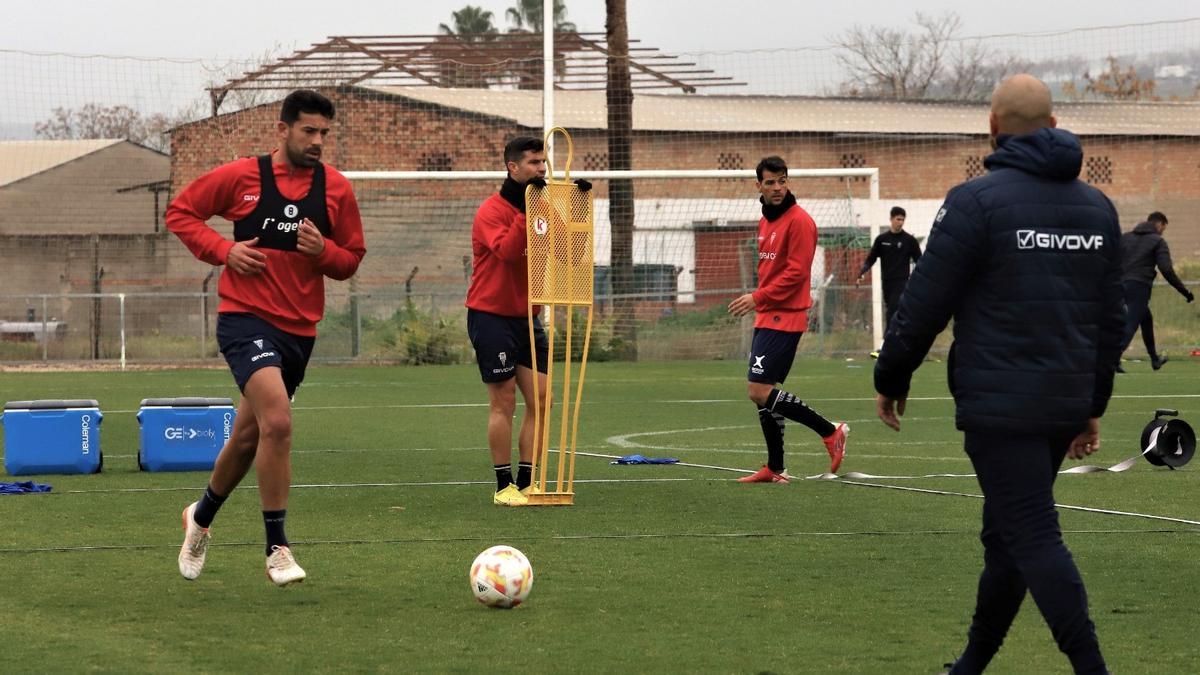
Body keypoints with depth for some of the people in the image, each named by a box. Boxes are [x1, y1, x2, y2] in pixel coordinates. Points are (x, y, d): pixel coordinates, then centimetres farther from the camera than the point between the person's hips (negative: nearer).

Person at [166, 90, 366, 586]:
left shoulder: (337, 189, 4)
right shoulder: (241, 176, -4)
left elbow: (351, 261, 12)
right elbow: (180, 212, 7)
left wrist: (324, 250, -11)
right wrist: (223, 249, -9)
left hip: (299, 328, 5)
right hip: (245, 317, -5)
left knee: (248, 438, 15)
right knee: (277, 422, -24)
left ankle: (201, 516, 43)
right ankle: (277, 549, -16)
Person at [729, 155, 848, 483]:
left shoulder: (799, 221, -12)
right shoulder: (766, 221, 15)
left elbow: (796, 272, -18)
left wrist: (758, 298, -18)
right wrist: (759, 301, 12)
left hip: (784, 318, -9)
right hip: (766, 317, 9)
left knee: (759, 390, -14)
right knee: (763, 393, 9)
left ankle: (830, 431, -5)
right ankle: (775, 469, 15)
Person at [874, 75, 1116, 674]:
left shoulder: (977, 200, -10)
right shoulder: (1096, 207, 10)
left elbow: (924, 304, -10)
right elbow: (1109, 318, 15)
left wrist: (890, 379, 3)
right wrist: (1093, 403, 23)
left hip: (999, 404, -7)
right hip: (1065, 406, 7)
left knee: (1033, 539, -7)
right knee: (1006, 535, 17)